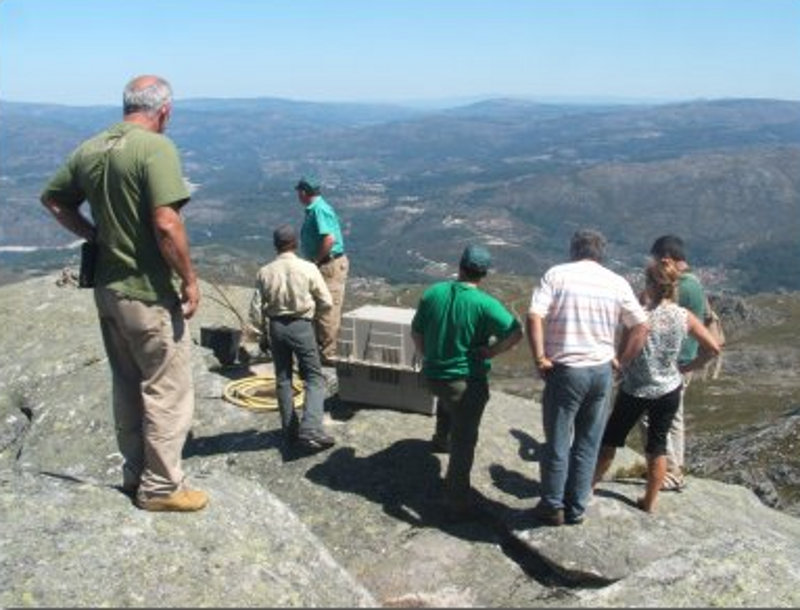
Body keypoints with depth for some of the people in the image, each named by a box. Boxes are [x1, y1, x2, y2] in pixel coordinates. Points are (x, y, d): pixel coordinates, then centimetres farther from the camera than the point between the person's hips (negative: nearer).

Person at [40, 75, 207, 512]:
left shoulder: (89, 149, 6)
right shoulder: (156, 147, -17)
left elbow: (52, 199, 15)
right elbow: (166, 224, -25)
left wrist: (96, 236, 12)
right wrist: (189, 279, -14)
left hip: (108, 288, 8)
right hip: (149, 294, -8)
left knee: (127, 388, 20)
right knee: (167, 392, 6)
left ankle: (135, 472, 33)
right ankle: (161, 487, 15)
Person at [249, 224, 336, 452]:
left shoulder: (265, 272, -4)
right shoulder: (308, 268, -10)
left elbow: (256, 311, -2)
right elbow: (327, 303, -4)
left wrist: (265, 330, 13)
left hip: (276, 326, 3)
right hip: (301, 325, -3)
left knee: (283, 379, 14)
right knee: (314, 378, 3)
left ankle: (290, 430, 20)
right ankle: (310, 429, -11)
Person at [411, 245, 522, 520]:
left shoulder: (433, 293, -3)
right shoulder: (484, 304, -17)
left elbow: (416, 332, 7)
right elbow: (515, 333, -23)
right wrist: (487, 353, -12)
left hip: (432, 375, 6)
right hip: (467, 381, -6)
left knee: (446, 395, 40)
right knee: (464, 441, 2)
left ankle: (442, 437, 58)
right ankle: (457, 502, 4)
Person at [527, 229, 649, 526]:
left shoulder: (556, 274, -5)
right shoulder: (617, 283, 4)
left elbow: (534, 317, -16)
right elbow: (641, 326, 5)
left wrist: (540, 358, -10)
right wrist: (622, 360, 10)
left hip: (565, 370, -3)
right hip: (602, 371, 3)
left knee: (556, 443, 11)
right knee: (587, 444, 15)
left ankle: (553, 507, 23)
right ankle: (577, 508, 26)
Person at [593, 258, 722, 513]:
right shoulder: (685, 317, -8)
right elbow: (713, 349, -1)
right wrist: (686, 368, 7)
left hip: (635, 391, -3)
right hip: (669, 390, 3)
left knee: (610, 440, 15)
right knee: (658, 446, 16)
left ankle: (588, 487, 29)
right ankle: (649, 501, 26)